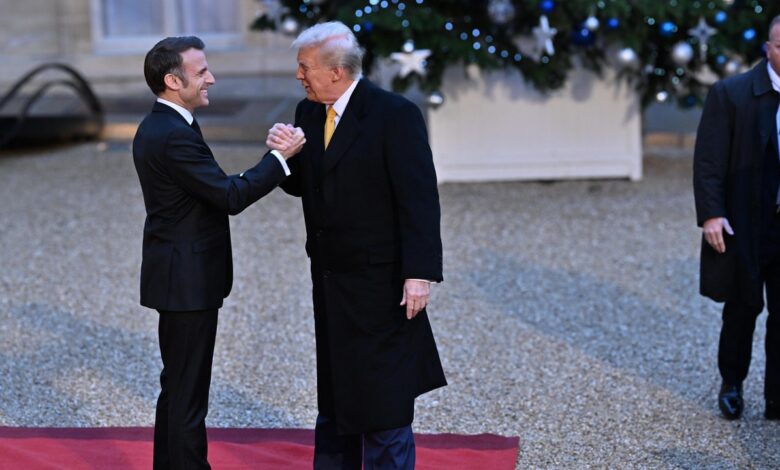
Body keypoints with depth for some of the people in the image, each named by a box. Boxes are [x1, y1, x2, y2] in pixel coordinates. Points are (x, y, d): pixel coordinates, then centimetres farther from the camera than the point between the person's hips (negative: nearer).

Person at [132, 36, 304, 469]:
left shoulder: (155, 128, 11)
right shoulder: (175, 136, -21)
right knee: (188, 396, -3)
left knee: (177, 386, 19)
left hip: (176, 276, 11)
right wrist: (280, 156, -16)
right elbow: (231, 197, -22)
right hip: (189, 280, -11)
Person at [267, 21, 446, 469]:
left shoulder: (396, 114, -16)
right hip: (330, 278, 7)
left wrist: (420, 273, -23)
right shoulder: (308, 112, 5)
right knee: (335, 393, 18)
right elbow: (300, 186, 12)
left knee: (385, 398, 0)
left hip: (380, 281, -7)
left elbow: (420, 200, -18)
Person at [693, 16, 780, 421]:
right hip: (743, 226, -2)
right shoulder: (731, 94, -6)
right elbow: (708, 160, -9)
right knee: (743, 308, 10)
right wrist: (711, 214, -17)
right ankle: (731, 383, 31)